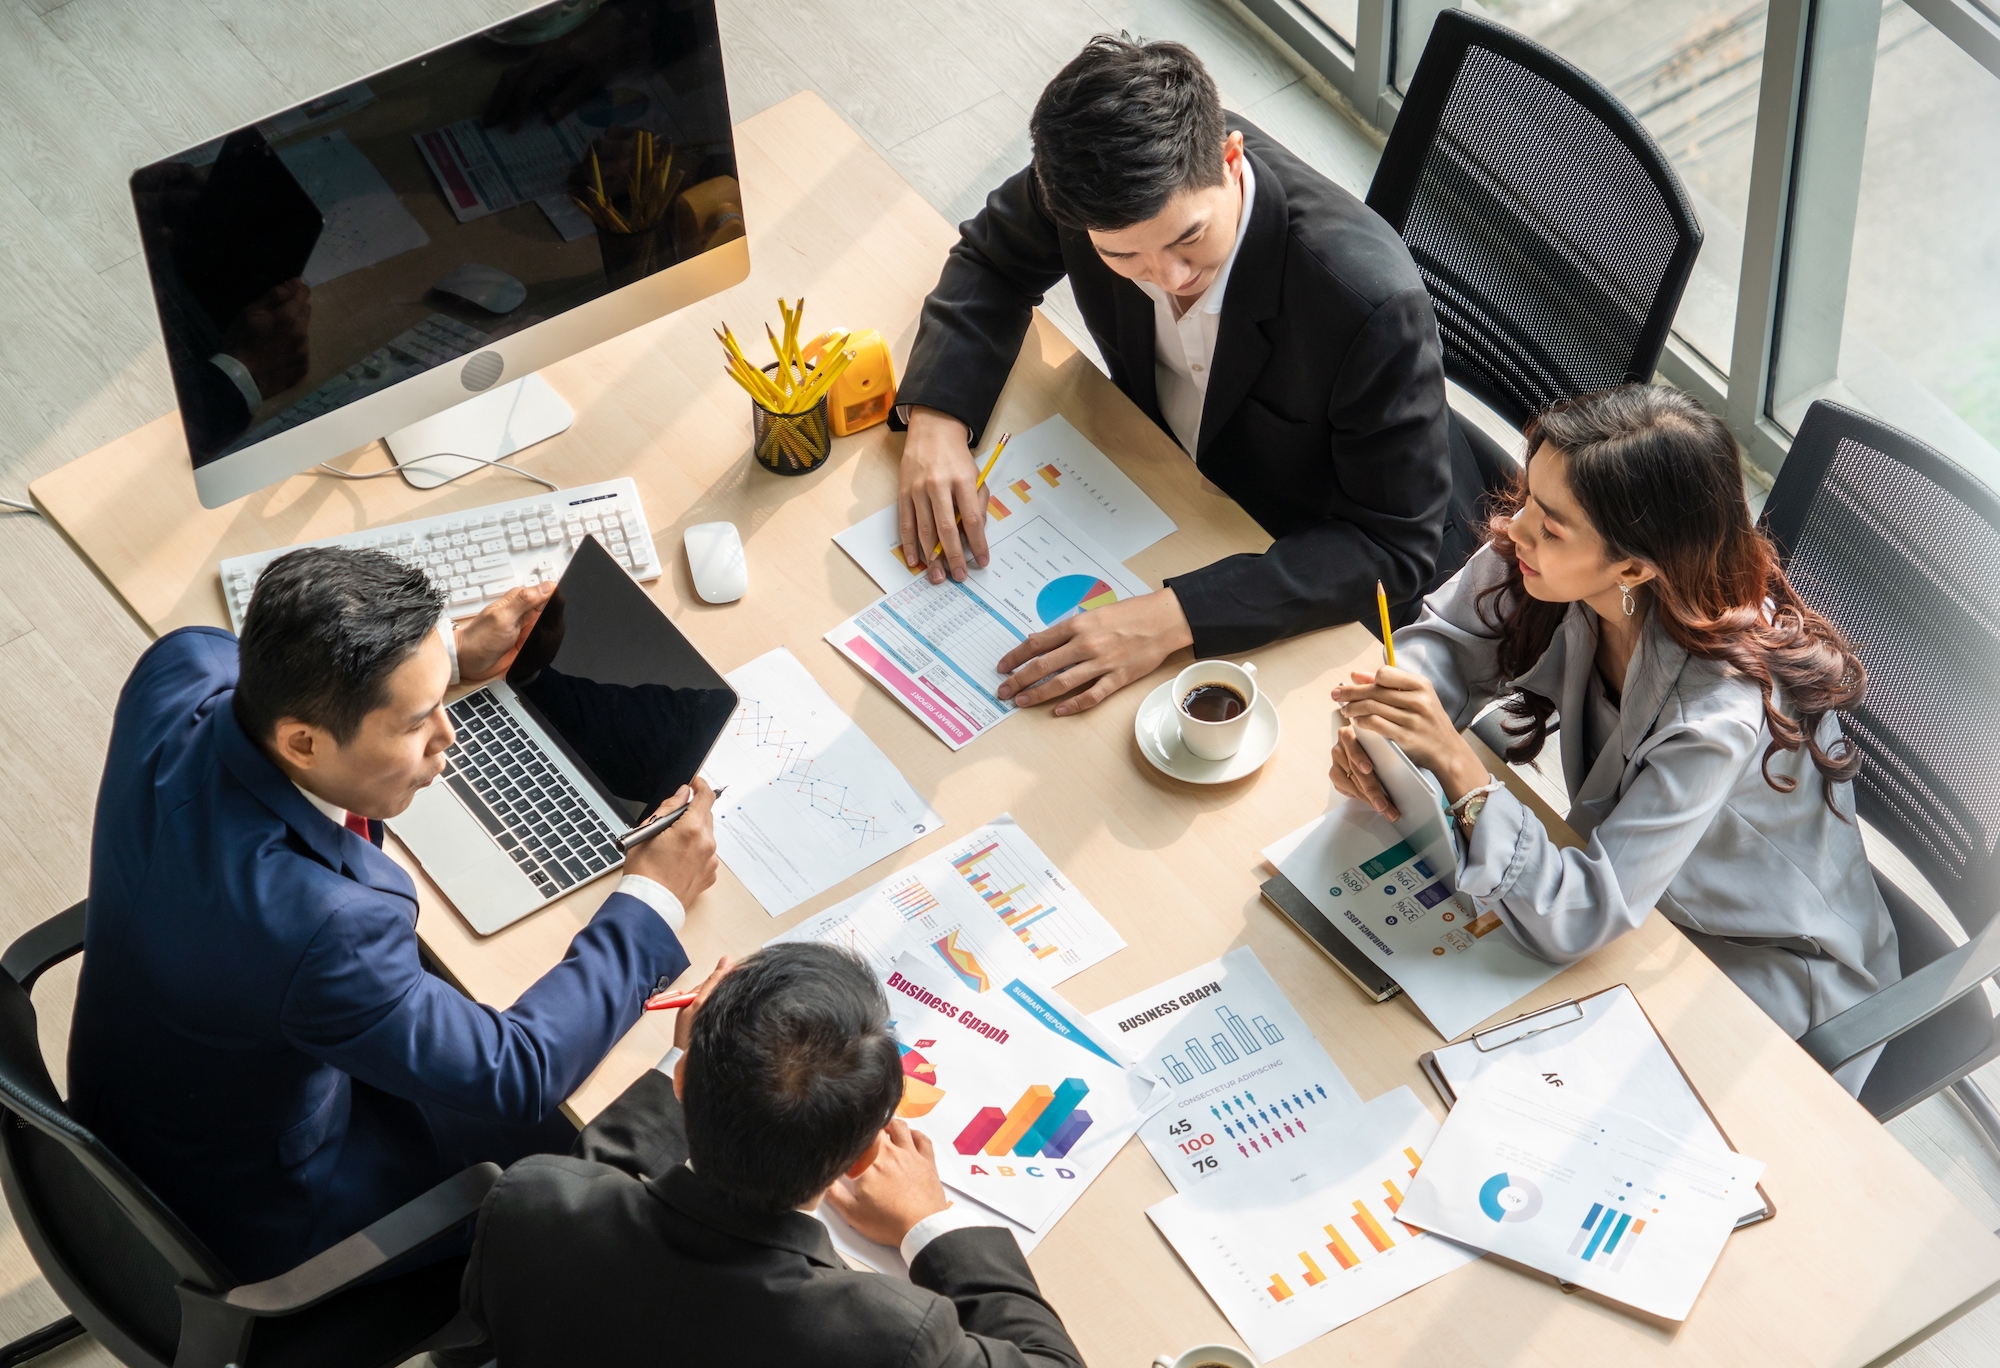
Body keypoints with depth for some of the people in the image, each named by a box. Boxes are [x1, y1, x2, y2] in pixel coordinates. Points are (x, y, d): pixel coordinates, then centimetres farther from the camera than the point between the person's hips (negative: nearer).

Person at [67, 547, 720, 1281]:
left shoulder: (175, 673, -24)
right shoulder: (321, 924, -44)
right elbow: (517, 1080, -29)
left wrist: (450, 654, 0)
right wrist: (653, 900, -19)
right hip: (252, 1226, -7)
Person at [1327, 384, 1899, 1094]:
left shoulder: (1724, 708, -38)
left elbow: (1580, 918, -37)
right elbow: (1446, 641, -3)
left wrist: (1456, 765, -44)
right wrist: (1377, 728, -24)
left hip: (1768, 973, -6)